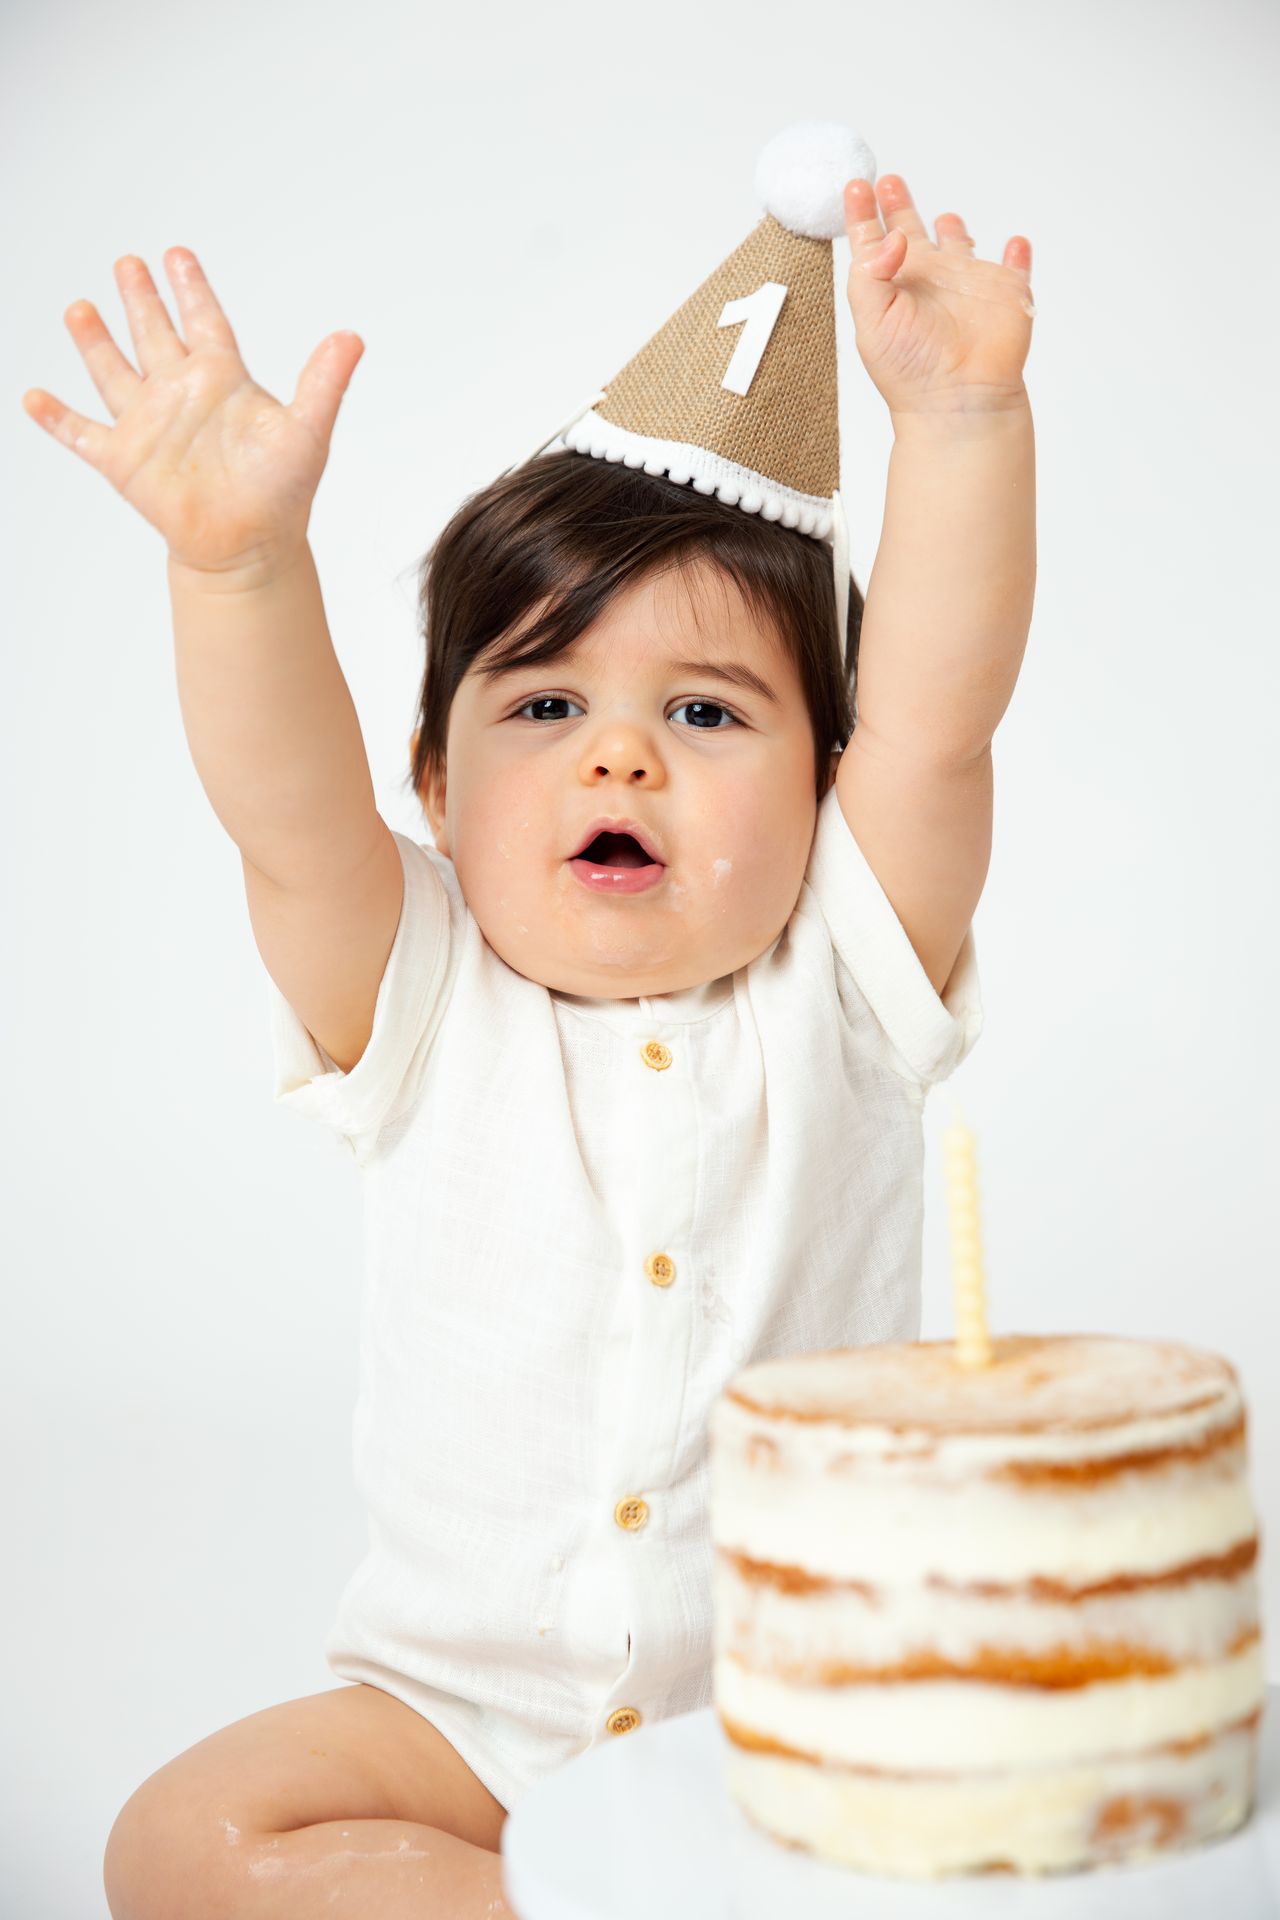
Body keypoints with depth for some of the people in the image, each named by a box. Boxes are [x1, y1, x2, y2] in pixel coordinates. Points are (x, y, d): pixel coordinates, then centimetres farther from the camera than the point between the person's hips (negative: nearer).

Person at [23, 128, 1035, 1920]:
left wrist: (962, 419, -29)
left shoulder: (835, 994, -5)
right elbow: (290, 820, -21)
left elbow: (933, 721, -18)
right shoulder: (429, 1012, -4)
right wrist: (242, 561, -37)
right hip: (460, 1710, 2)